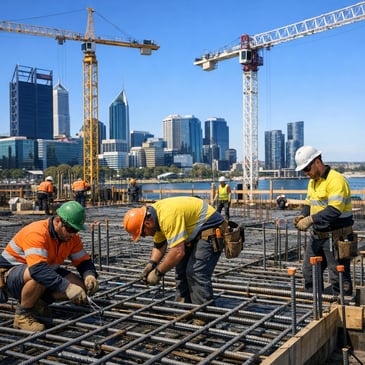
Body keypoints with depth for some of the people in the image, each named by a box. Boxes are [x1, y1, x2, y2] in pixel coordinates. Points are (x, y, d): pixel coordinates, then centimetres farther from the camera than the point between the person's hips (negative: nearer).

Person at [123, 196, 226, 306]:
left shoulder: (168, 216, -31)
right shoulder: (156, 215, 0)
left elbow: (178, 252, -33)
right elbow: (159, 245, 10)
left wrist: (158, 272, -22)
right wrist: (151, 264, -5)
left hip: (210, 231, -10)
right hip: (195, 233, 10)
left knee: (195, 273, -15)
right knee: (181, 270, 10)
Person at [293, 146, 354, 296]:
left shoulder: (336, 180, -18)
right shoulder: (312, 182, 12)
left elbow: (334, 210, -27)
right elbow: (308, 203, 18)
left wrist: (310, 220, -27)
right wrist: (302, 216, -2)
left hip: (336, 237, -9)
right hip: (317, 236, 9)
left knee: (338, 278, 0)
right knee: (309, 272, 15)